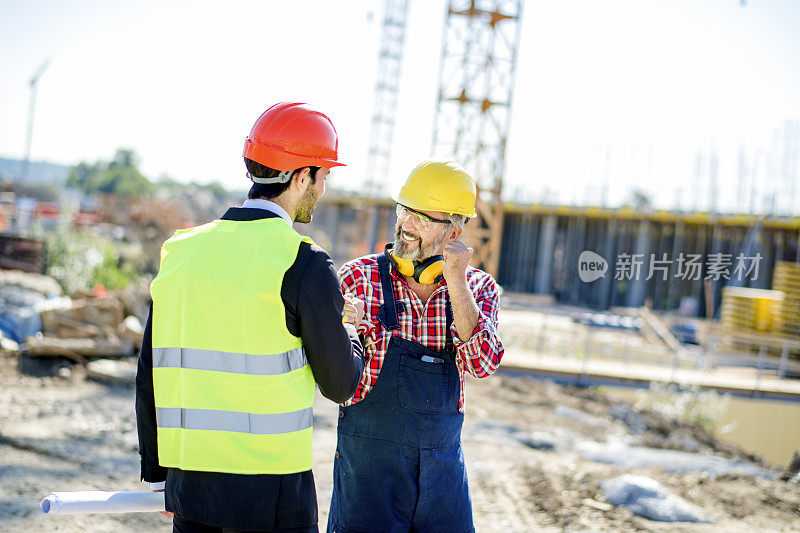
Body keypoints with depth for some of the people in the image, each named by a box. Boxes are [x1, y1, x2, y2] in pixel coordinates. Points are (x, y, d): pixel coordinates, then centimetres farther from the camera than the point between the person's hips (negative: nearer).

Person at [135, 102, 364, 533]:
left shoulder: (181, 250, 6)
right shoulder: (304, 263, -11)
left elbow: (150, 376, 10)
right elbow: (340, 384, -2)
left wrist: (158, 475, 19)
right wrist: (348, 331, 19)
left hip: (188, 482, 6)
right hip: (268, 496, -5)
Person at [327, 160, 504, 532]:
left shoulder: (478, 289, 2)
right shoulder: (359, 278, -5)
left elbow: (481, 364, -14)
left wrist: (456, 282, -19)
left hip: (443, 465, 2)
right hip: (369, 460, -2)